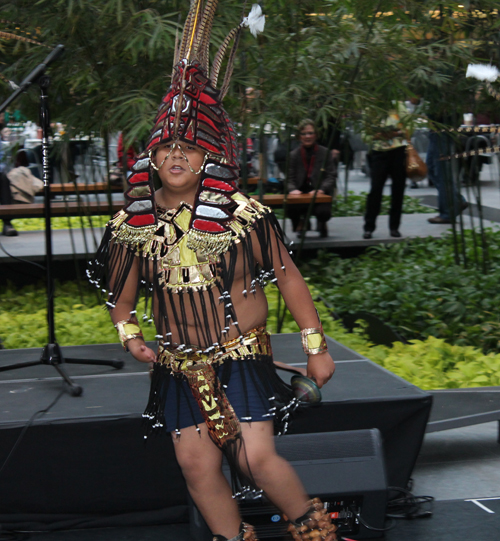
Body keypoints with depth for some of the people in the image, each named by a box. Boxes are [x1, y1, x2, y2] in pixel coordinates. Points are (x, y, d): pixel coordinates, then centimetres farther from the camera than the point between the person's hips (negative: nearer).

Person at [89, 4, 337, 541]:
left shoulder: (241, 213, -9)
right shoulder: (133, 224, -1)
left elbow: (288, 277, -3)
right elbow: (120, 295, 15)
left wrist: (316, 347, -2)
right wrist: (129, 335, -5)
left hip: (243, 359, -3)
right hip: (179, 367, 4)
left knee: (256, 457, -11)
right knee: (198, 466, 3)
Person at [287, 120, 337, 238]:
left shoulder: (325, 153, 4)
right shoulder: (293, 155, 10)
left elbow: (331, 176, -3)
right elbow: (289, 178, 5)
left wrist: (321, 189, -21)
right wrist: (292, 189, -18)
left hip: (321, 195, -1)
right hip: (300, 195, 1)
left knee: (323, 211, -31)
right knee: (290, 208, -31)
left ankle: (321, 224, 14)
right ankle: (301, 222, 12)